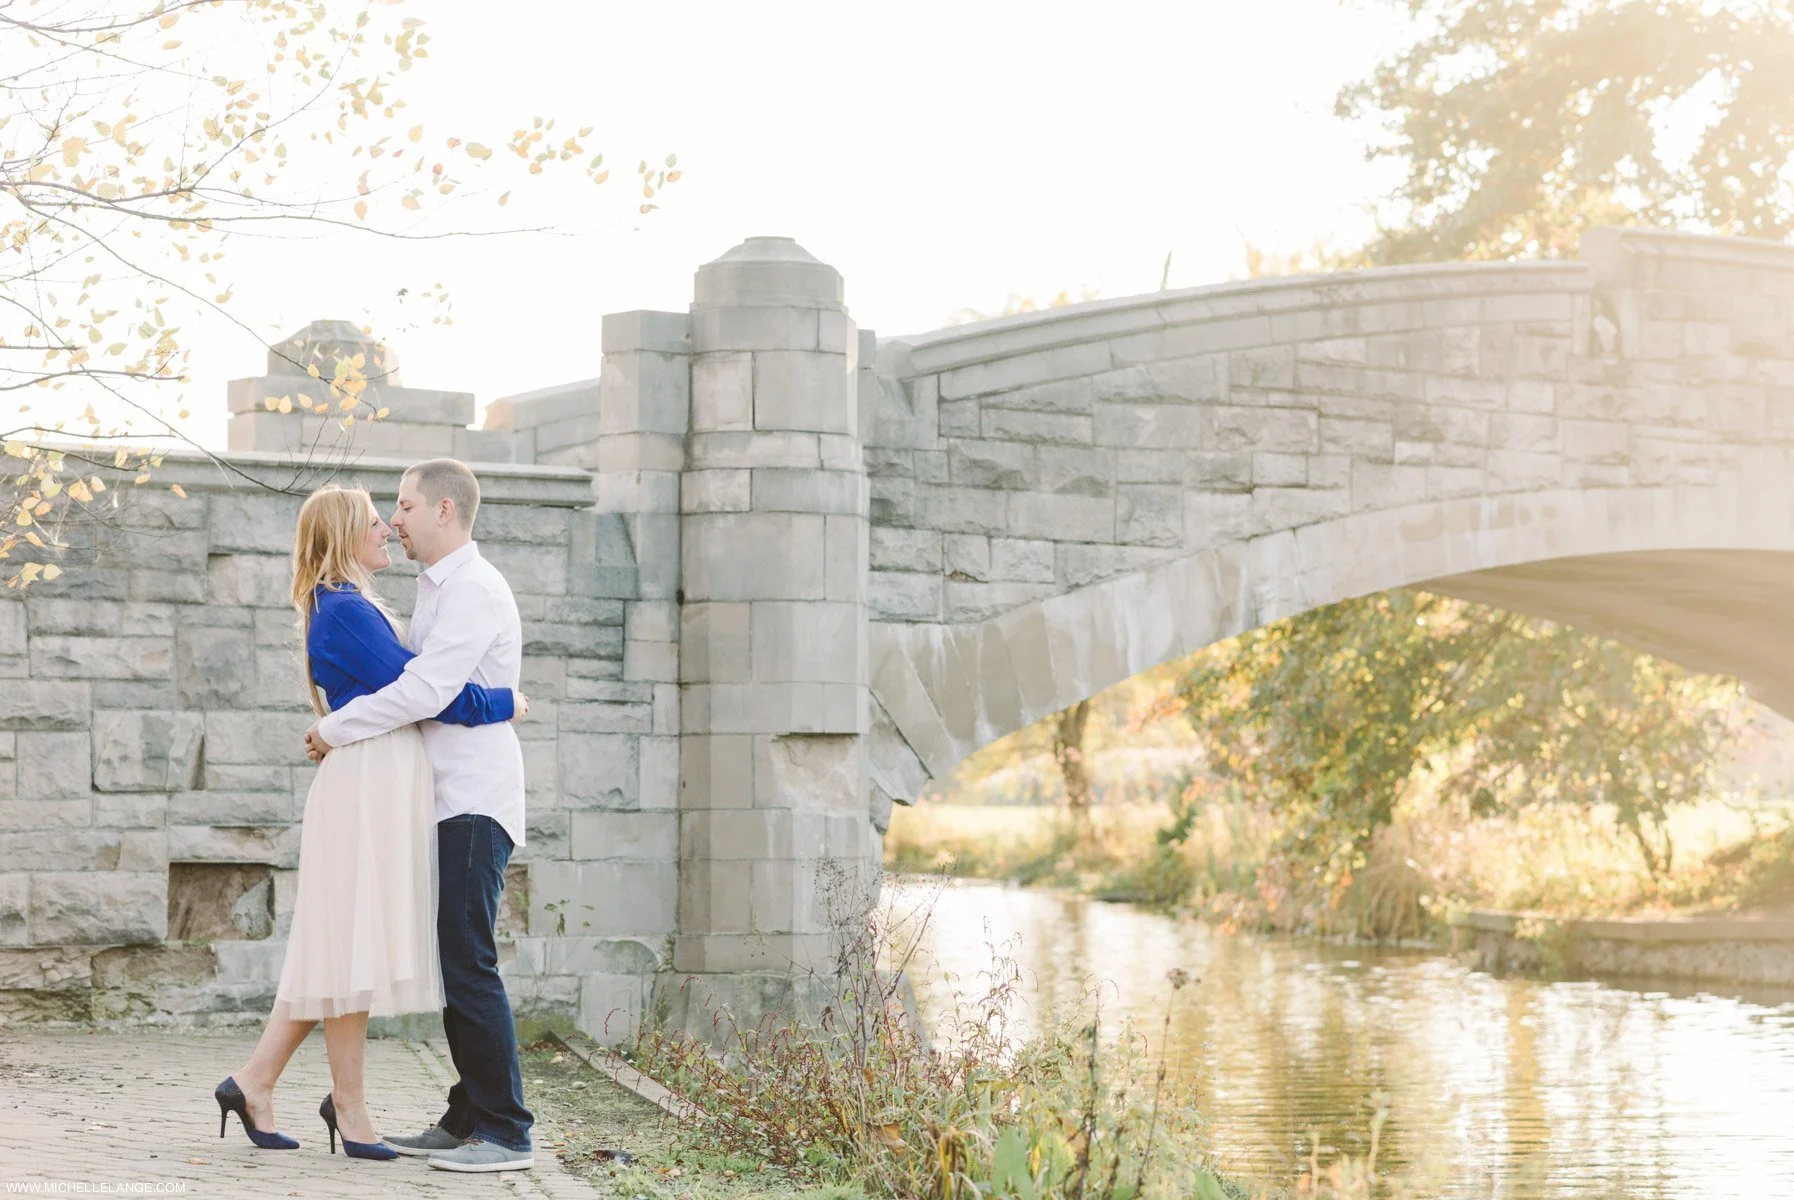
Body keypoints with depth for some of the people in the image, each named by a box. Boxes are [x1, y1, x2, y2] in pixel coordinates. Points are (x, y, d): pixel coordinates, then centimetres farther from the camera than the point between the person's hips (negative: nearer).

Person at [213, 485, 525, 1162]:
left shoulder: (351, 607, 21)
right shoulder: (346, 610, -11)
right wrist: (500, 704, -6)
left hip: (383, 786, 10)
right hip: (370, 782, -10)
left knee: (342, 945, 10)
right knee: (356, 939, -4)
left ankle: (256, 1081, 12)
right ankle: (349, 1108, 1)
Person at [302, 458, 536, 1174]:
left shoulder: (473, 590, -13)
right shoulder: (438, 589, 20)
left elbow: (423, 692, -22)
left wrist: (335, 732, -12)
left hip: (475, 803, -10)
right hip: (450, 800, 10)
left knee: (469, 966, -11)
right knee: (452, 964, 10)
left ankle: (505, 1133, -9)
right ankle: (468, 1119, 15)